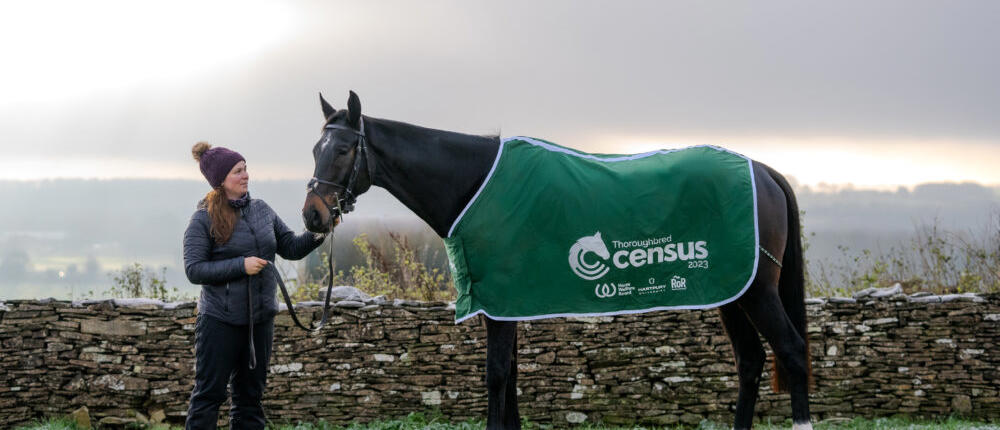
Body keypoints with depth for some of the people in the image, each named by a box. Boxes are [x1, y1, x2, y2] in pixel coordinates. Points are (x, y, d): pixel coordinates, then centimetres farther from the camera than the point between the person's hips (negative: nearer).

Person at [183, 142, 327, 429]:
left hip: (260, 319, 6)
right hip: (221, 320, -5)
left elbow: (292, 248, 9)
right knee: (208, 394, 1)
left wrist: (317, 235, -10)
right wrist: (241, 265, -20)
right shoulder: (204, 220, -8)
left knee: (251, 395, 13)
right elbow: (194, 270, -13)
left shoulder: (262, 210, 7)